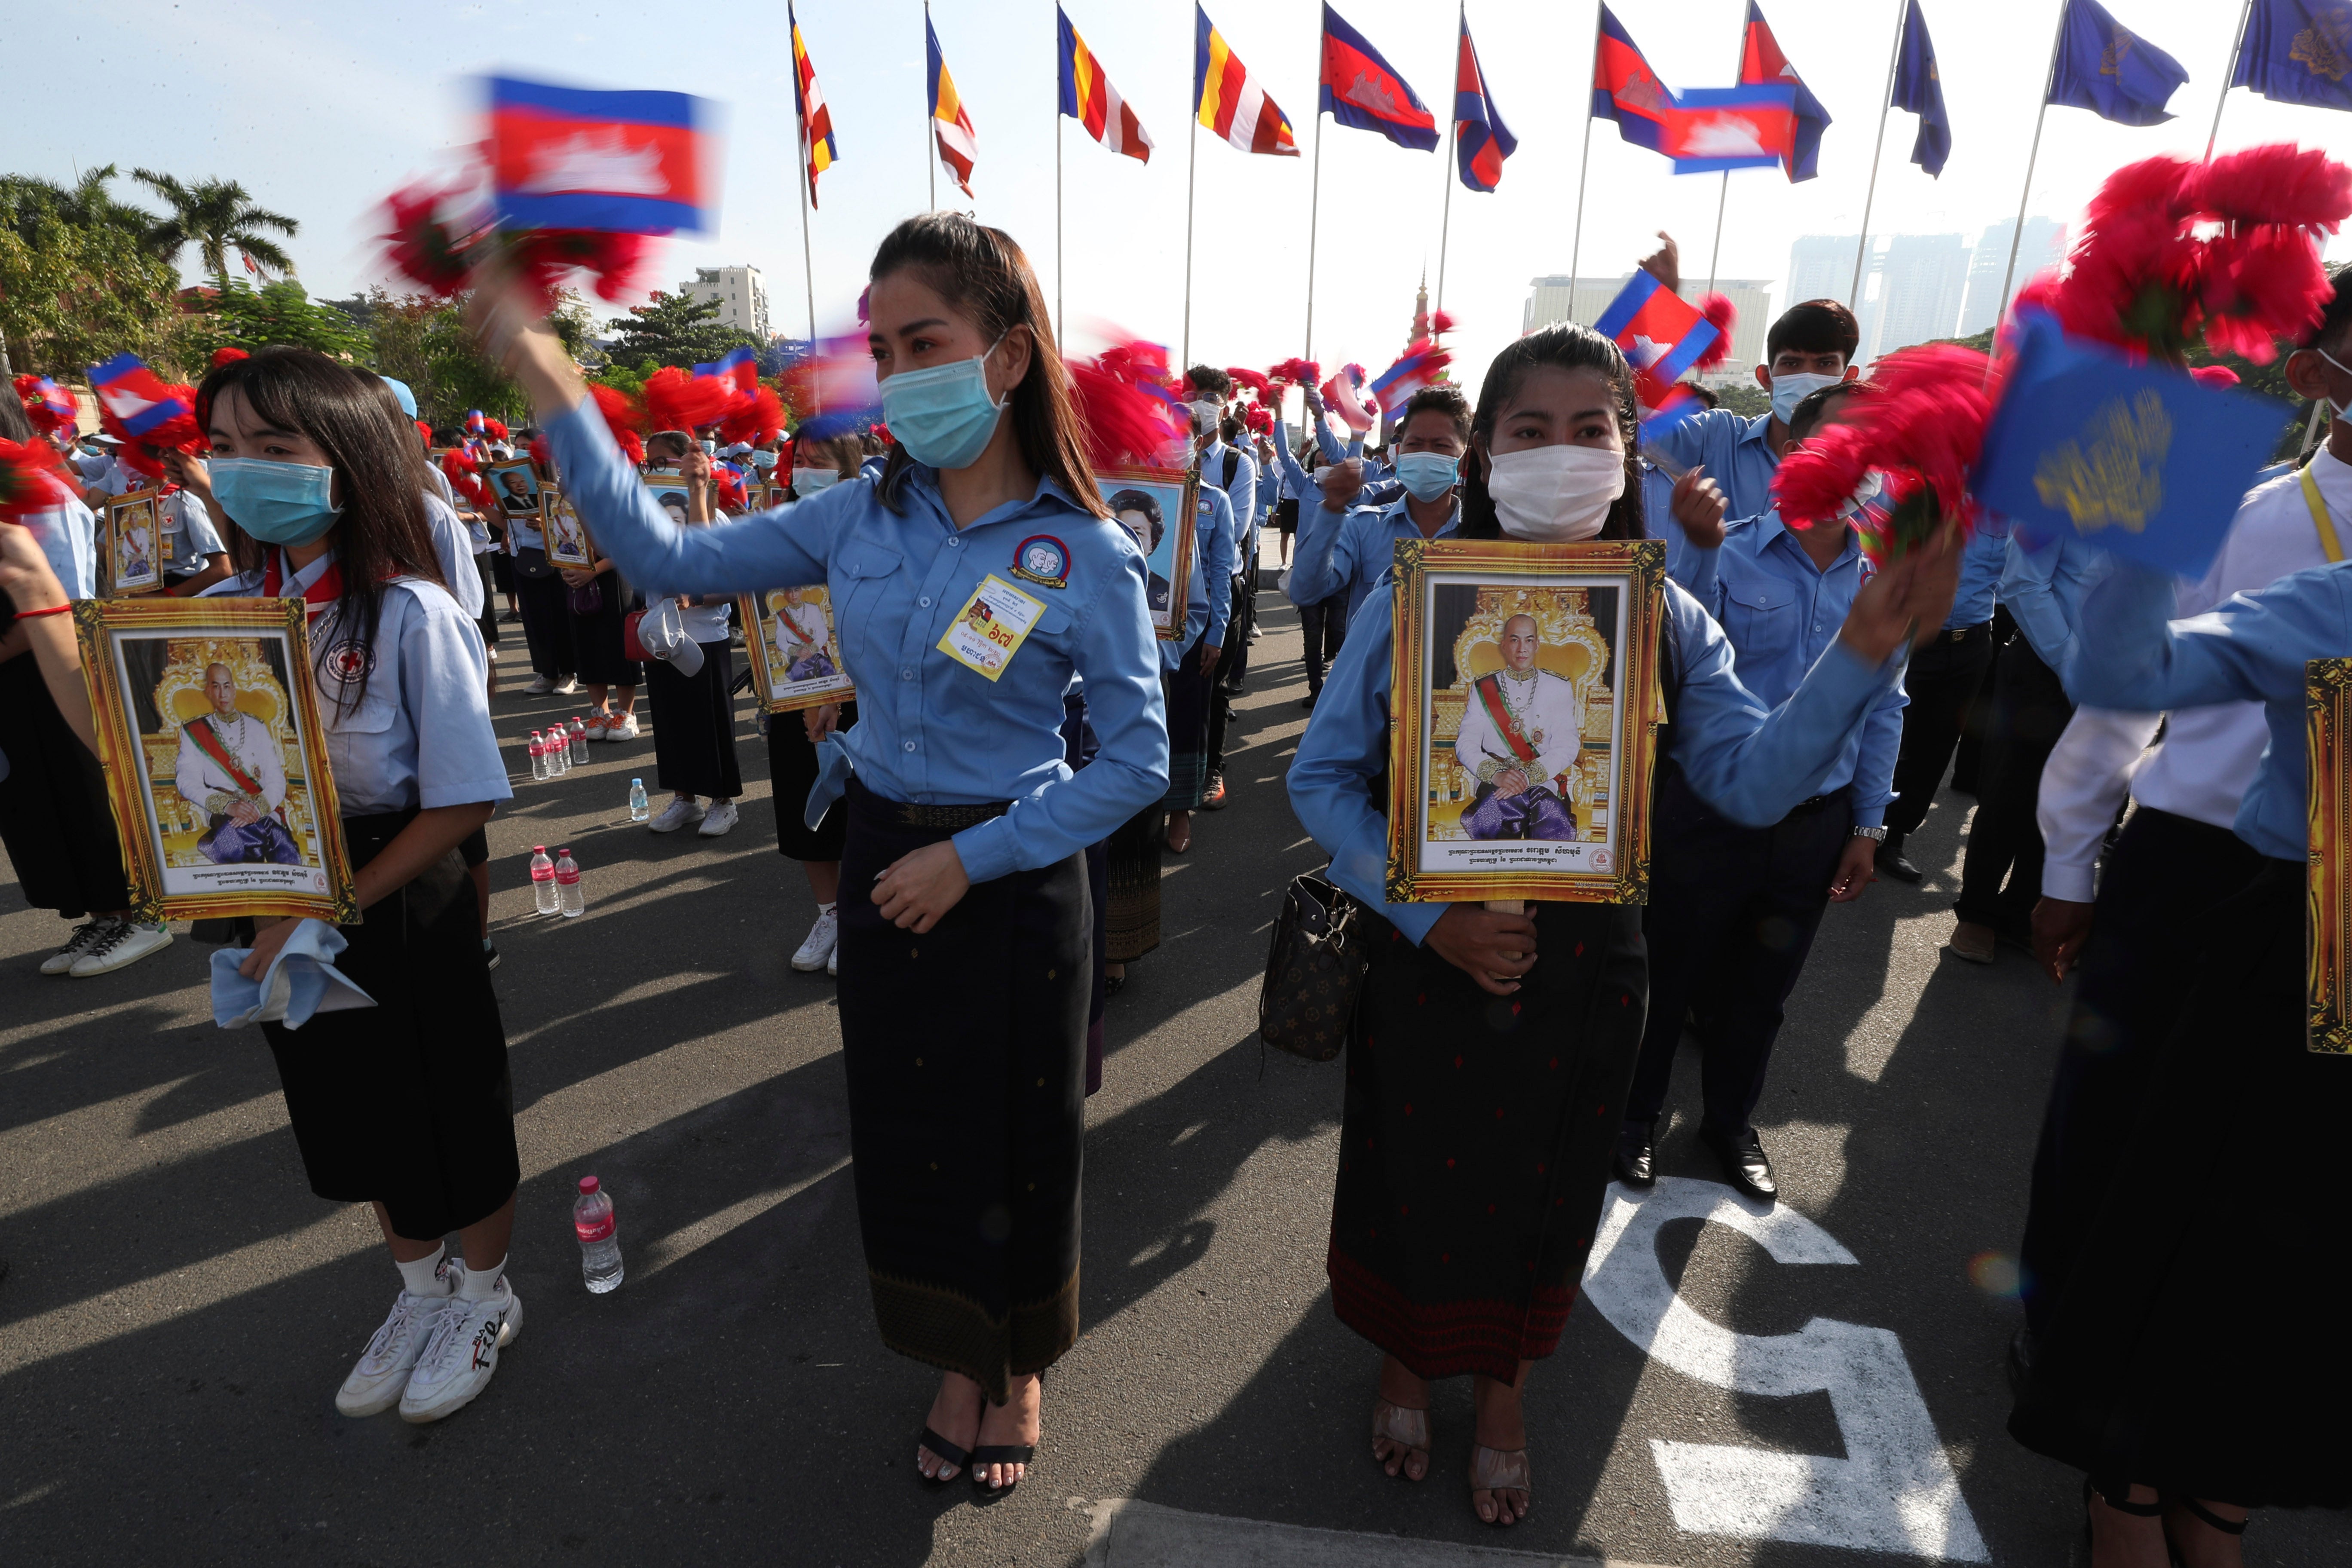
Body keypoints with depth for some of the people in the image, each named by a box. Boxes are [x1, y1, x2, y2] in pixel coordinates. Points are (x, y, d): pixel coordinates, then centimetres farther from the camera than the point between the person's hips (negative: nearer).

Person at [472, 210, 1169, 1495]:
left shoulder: (1086, 557, -15)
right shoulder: (863, 516, -1)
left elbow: (1138, 760, -13)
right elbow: (669, 560, 1)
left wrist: (974, 857, -16)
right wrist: (551, 388, -7)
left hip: (1013, 876, -4)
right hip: (884, 859, 4)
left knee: (1019, 1133, 13)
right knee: (909, 1125, 17)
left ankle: (1021, 1365, 42)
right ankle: (960, 1360, 43)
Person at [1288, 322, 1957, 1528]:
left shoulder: (1665, 618, -1)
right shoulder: (1414, 602, -8)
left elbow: (1751, 777, -11)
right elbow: (1324, 775, -9)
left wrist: (1864, 654, -24)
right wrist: (1426, 915, -18)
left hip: (1580, 967, 2)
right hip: (1424, 962, -1)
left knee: (1539, 1192, 20)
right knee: (1416, 1180, 16)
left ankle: (1502, 1400, 49)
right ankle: (1404, 1371, 48)